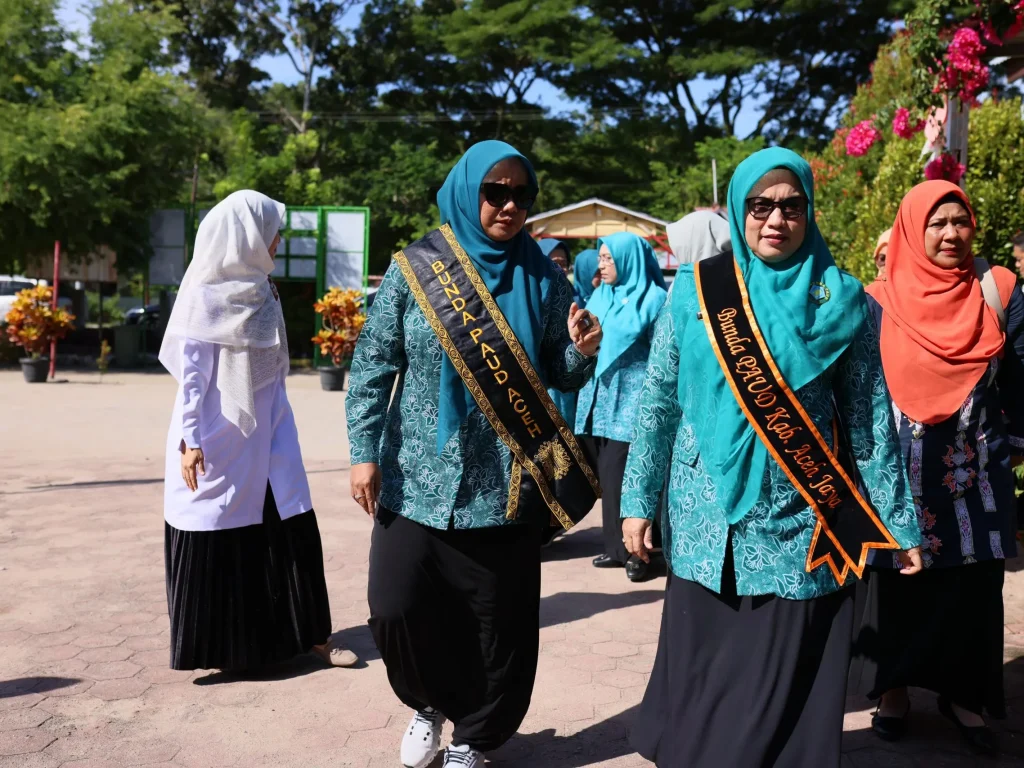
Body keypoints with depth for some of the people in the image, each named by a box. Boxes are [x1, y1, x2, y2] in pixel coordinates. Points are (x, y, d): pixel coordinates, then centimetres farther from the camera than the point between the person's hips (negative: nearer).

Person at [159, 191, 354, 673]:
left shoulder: (261, 290, 9)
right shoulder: (205, 294, -10)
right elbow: (190, 371, -12)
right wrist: (191, 440, -16)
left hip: (267, 434, 6)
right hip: (216, 441, -6)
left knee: (292, 530, 6)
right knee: (215, 540, 5)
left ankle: (310, 633, 16)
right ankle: (215, 645, 20)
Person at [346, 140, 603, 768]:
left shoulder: (543, 278, 3)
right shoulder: (415, 269, -1)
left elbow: (560, 379, 7)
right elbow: (373, 365, 1)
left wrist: (582, 351, -15)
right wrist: (365, 452, -5)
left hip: (504, 485, 1)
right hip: (416, 478, 0)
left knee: (499, 624, 5)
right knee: (397, 608, -1)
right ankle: (431, 703, 30)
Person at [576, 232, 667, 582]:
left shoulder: (653, 298, -5)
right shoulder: (600, 296, 14)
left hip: (631, 400, -6)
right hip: (599, 398, 6)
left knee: (626, 476, -6)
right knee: (609, 476, 8)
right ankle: (616, 546, 19)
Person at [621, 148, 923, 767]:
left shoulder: (842, 299, 0)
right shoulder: (696, 290, 0)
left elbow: (872, 422, 2)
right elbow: (658, 403, 3)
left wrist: (900, 523, 3)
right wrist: (639, 500, 1)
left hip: (798, 525, 0)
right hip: (707, 520, 1)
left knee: (785, 683, 6)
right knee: (703, 673, 10)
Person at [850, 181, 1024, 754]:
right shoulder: (880, 303, -4)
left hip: (975, 476, 1)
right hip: (900, 475, -1)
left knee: (974, 586, 7)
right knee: (899, 584, 7)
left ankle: (964, 692, 23)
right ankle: (894, 688, 22)